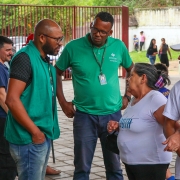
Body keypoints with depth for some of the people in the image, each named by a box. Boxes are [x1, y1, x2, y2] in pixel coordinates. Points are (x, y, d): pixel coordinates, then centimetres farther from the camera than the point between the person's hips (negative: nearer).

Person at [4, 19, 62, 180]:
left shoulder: (44, 60, 12)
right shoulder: (25, 58, -15)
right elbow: (12, 100, -22)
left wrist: (42, 132, 15)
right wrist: (35, 132, -18)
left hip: (44, 136, 9)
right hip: (30, 139, -9)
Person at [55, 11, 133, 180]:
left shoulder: (118, 46, -2)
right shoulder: (73, 47, -8)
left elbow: (131, 70, 15)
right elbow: (56, 72, 5)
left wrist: (127, 96, 8)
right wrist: (63, 102, 0)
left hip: (113, 114, 2)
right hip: (84, 115, -1)